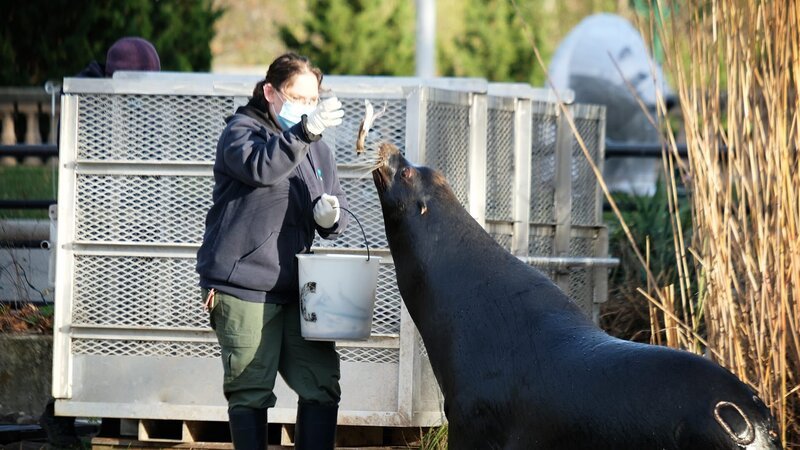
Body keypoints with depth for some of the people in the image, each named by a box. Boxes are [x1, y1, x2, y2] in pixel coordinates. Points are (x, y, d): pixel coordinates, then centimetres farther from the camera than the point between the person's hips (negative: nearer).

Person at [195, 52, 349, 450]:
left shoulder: (316, 149, 18)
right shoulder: (241, 130, -2)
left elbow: (334, 218, 20)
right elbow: (259, 166, -25)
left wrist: (329, 215, -5)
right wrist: (304, 131, -37)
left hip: (296, 288, 6)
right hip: (242, 286, -6)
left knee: (322, 384, 0)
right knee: (251, 389, -3)